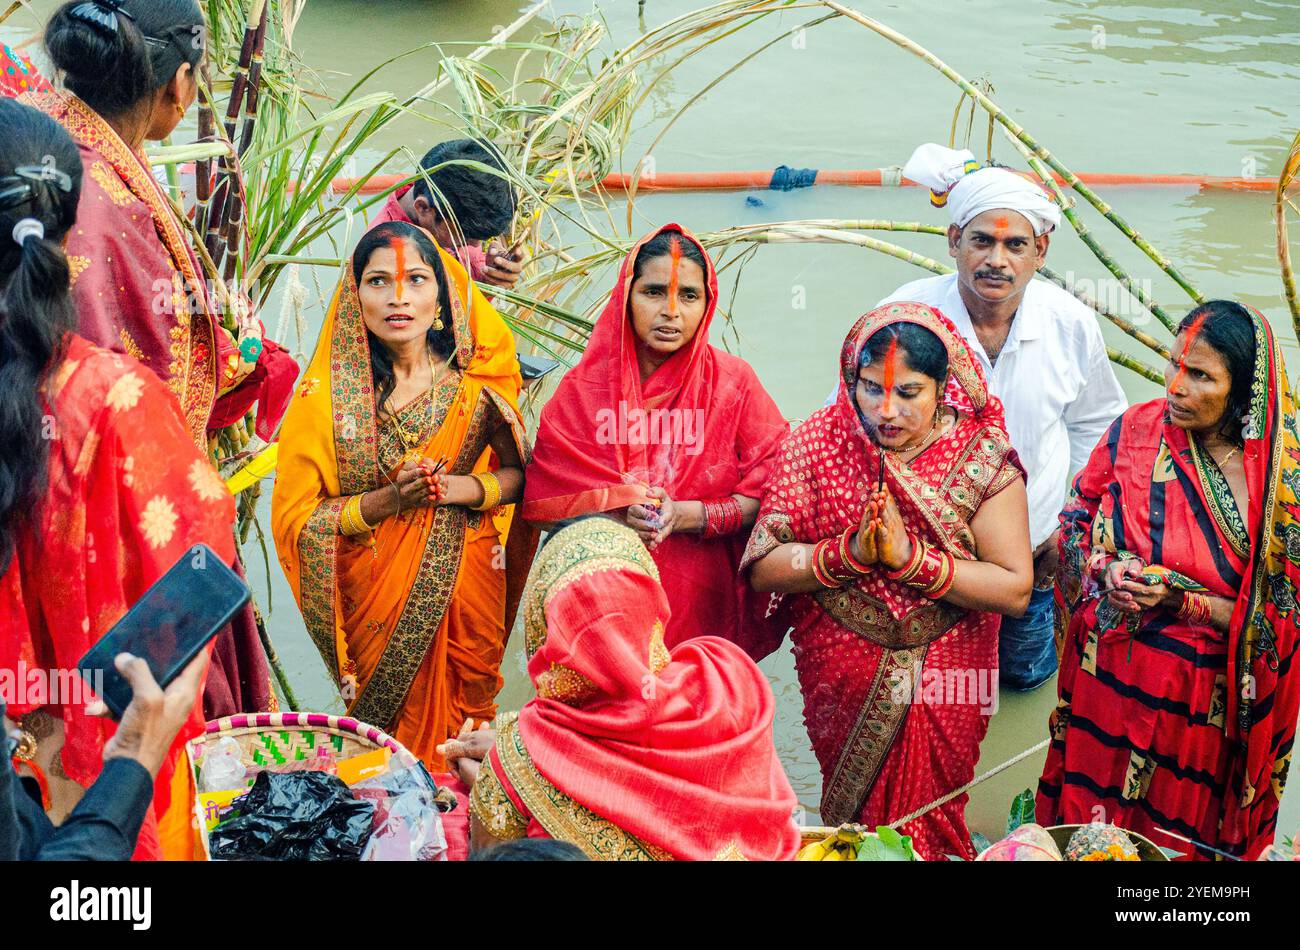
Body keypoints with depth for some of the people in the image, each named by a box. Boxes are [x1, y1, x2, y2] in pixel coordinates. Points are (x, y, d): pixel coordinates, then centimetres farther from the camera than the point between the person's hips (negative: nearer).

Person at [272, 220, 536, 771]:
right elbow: (294, 518, -8)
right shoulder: (328, 394, -9)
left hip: (464, 585, 2)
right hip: (374, 595, -2)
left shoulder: (475, 382, -5)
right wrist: (385, 502, -22)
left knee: (463, 732, 13)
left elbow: (518, 473, 7)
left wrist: (461, 489, -13)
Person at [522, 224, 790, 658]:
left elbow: (770, 493, -4)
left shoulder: (733, 382, -1)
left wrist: (688, 516, -18)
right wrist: (616, 510, -19)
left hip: (704, 598, 0)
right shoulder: (584, 386, -1)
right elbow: (542, 498, -3)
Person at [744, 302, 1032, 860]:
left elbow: (1015, 590, -19)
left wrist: (911, 557, -28)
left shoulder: (982, 455, -13)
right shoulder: (819, 442, -11)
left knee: (927, 823, 15)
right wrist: (850, 553, -29)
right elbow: (763, 569, -15)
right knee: (853, 820, 20)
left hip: (944, 684, -1)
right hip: (842, 681, 1)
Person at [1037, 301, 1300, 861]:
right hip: (1108, 673, 2)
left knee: (1177, 837, 18)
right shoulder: (1136, 430, -8)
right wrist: (1107, 569, -15)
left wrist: (1181, 601, -23)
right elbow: (1076, 520, 5)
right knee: (1091, 815, 19)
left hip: (1198, 701, -2)